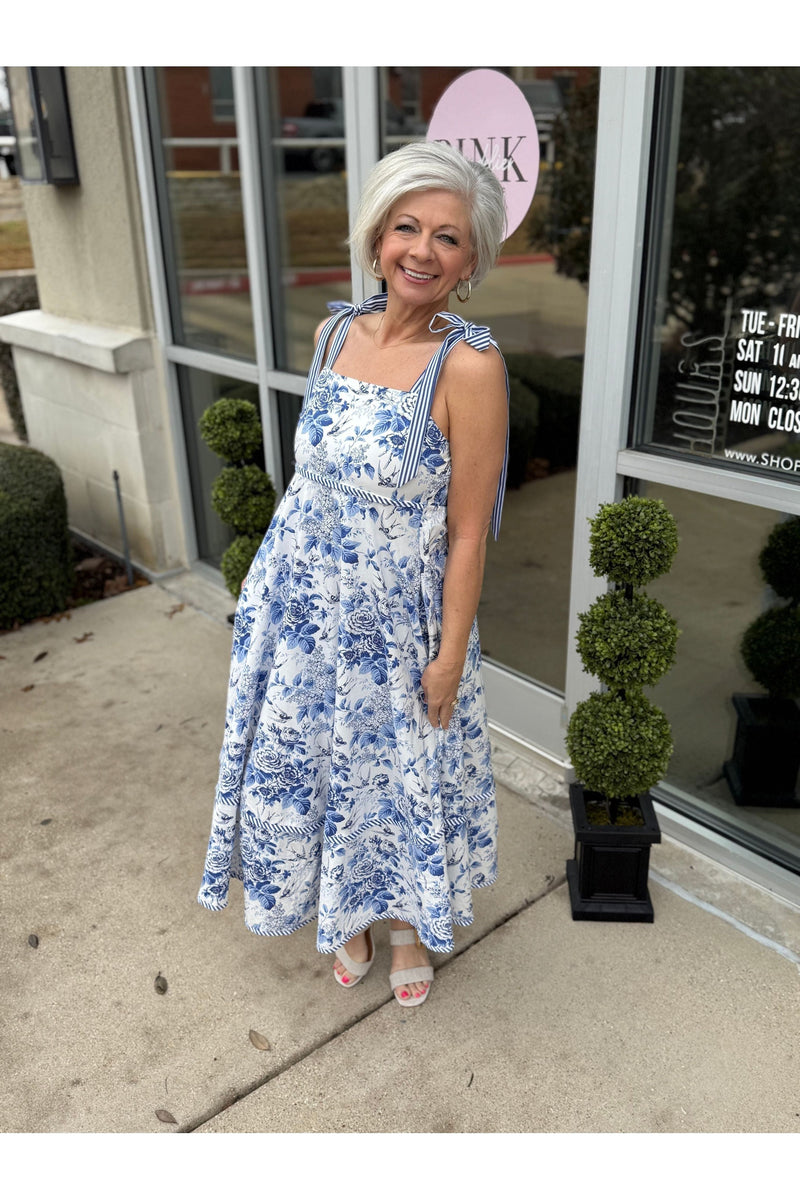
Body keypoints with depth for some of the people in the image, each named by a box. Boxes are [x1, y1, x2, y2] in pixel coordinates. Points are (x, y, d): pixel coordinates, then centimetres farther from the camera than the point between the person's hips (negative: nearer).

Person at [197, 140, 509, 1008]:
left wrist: (450, 656, -14)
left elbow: (467, 533, -17)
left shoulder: (470, 365, -20)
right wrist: (288, 567, 15)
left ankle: (406, 921, 46)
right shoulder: (335, 332, -1)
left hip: (396, 618, -5)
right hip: (302, 603, 6)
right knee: (307, 761, 20)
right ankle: (344, 915, 48)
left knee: (401, 772, 16)